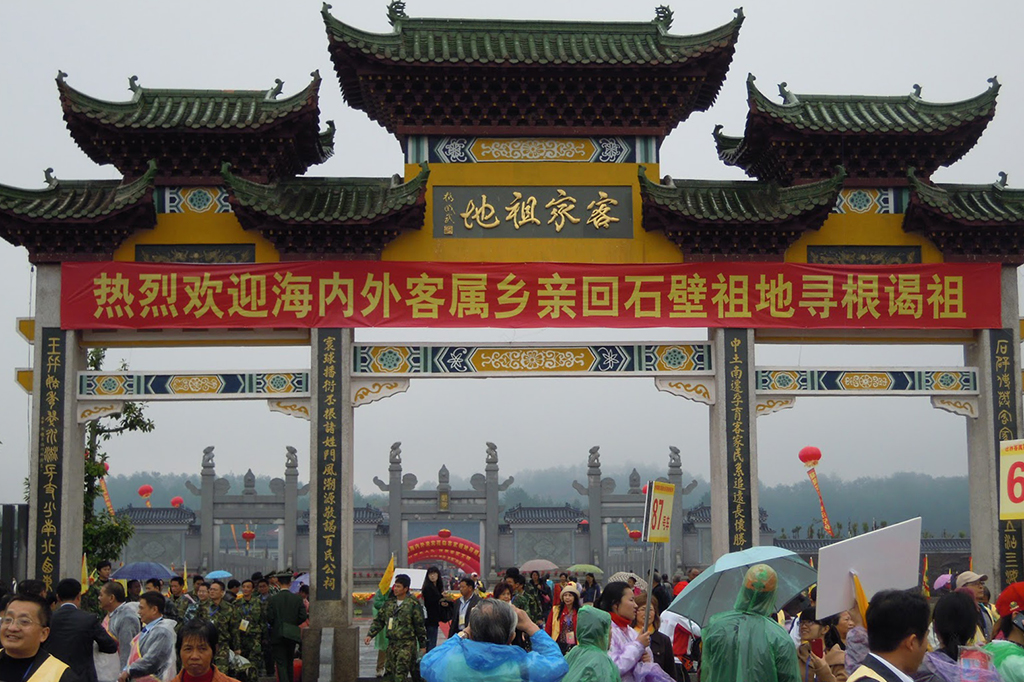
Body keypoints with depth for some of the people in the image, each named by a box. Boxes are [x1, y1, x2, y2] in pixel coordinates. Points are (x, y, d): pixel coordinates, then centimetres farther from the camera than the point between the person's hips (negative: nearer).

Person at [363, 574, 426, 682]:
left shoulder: (413, 604, -7)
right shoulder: (389, 603, 10)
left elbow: (420, 626, -4)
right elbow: (379, 620, 15)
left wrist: (422, 645, -1)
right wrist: (371, 635, 3)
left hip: (407, 644, -6)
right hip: (391, 644, 6)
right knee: (389, 672, 8)